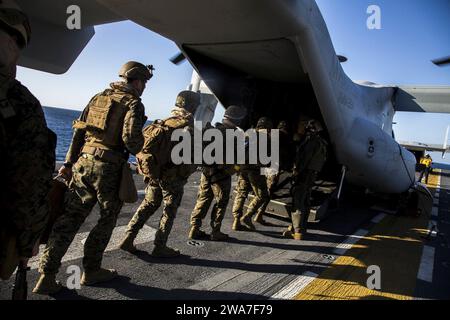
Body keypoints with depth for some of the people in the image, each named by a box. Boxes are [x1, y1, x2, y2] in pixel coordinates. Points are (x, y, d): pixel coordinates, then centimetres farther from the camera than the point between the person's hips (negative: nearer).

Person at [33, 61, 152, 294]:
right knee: (107, 220, 11)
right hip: (108, 168, -6)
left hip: (83, 163, 7)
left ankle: (47, 276, 12)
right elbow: (131, 138, -19)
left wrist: (69, 163, 17)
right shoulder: (133, 103, -5)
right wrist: (137, 148, 4)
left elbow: (78, 132, 14)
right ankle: (91, 271, 22)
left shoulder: (98, 97, 16)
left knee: (69, 219, 10)